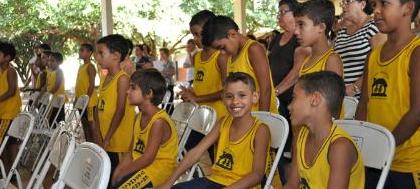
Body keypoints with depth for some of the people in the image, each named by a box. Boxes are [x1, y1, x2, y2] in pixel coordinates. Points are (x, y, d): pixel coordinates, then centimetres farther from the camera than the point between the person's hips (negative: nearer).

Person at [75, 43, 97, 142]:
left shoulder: (90, 66, -11)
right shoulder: (81, 67, 16)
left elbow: (92, 85, -17)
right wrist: (76, 98, 17)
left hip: (89, 101, -9)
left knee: (90, 123, -5)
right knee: (84, 123, 13)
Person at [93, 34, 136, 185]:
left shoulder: (123, 78, -12)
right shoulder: (105, 77, 12)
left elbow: (120, 111, -16)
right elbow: (99, 108, 11)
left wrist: (107, 139, -15)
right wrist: (98, 134, 1)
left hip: (118, 140, -7)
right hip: (105, 140, 7)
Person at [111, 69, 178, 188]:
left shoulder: (159, 121, -20)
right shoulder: (139, 117, 7)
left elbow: (148, 158, -22)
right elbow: (131, 153, 8)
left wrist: (122, 173, -16)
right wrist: (117, 172, -5)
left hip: (158, 168, -8)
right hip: (140, 166, 8)